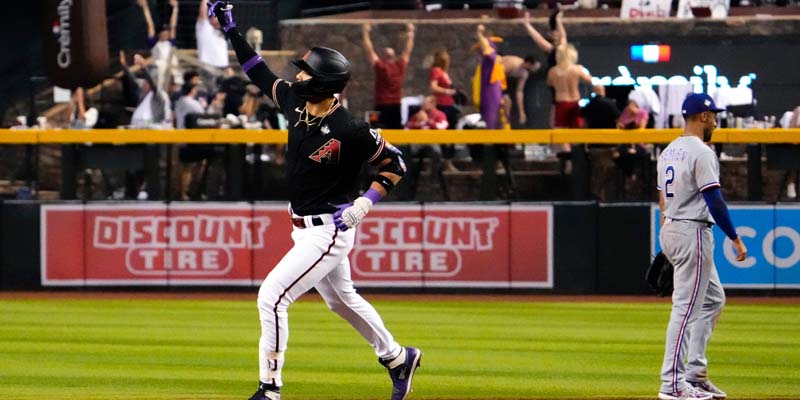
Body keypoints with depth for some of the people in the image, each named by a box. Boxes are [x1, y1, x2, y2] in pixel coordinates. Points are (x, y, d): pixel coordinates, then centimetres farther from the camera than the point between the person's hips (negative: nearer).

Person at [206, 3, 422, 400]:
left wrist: (360, 208, -19)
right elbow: (259, 72, 10)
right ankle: (398, 359, 41)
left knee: (271, 297, -14)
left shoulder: (349, 130, -24)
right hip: (305, 229, 9)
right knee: (341, 300, 24)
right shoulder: (294, 103, -3)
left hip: (328, 231, -9)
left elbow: (395, 164, -15)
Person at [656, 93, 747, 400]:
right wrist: (735, 238, -14)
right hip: (693, 233, -10)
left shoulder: (669, 152, 14)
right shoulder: (701, 152, -14)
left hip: (670, 232, 10)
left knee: (713, 300, 17)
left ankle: (695, 374, 14)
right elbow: (714, 201, -18)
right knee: (687, 307, -8)